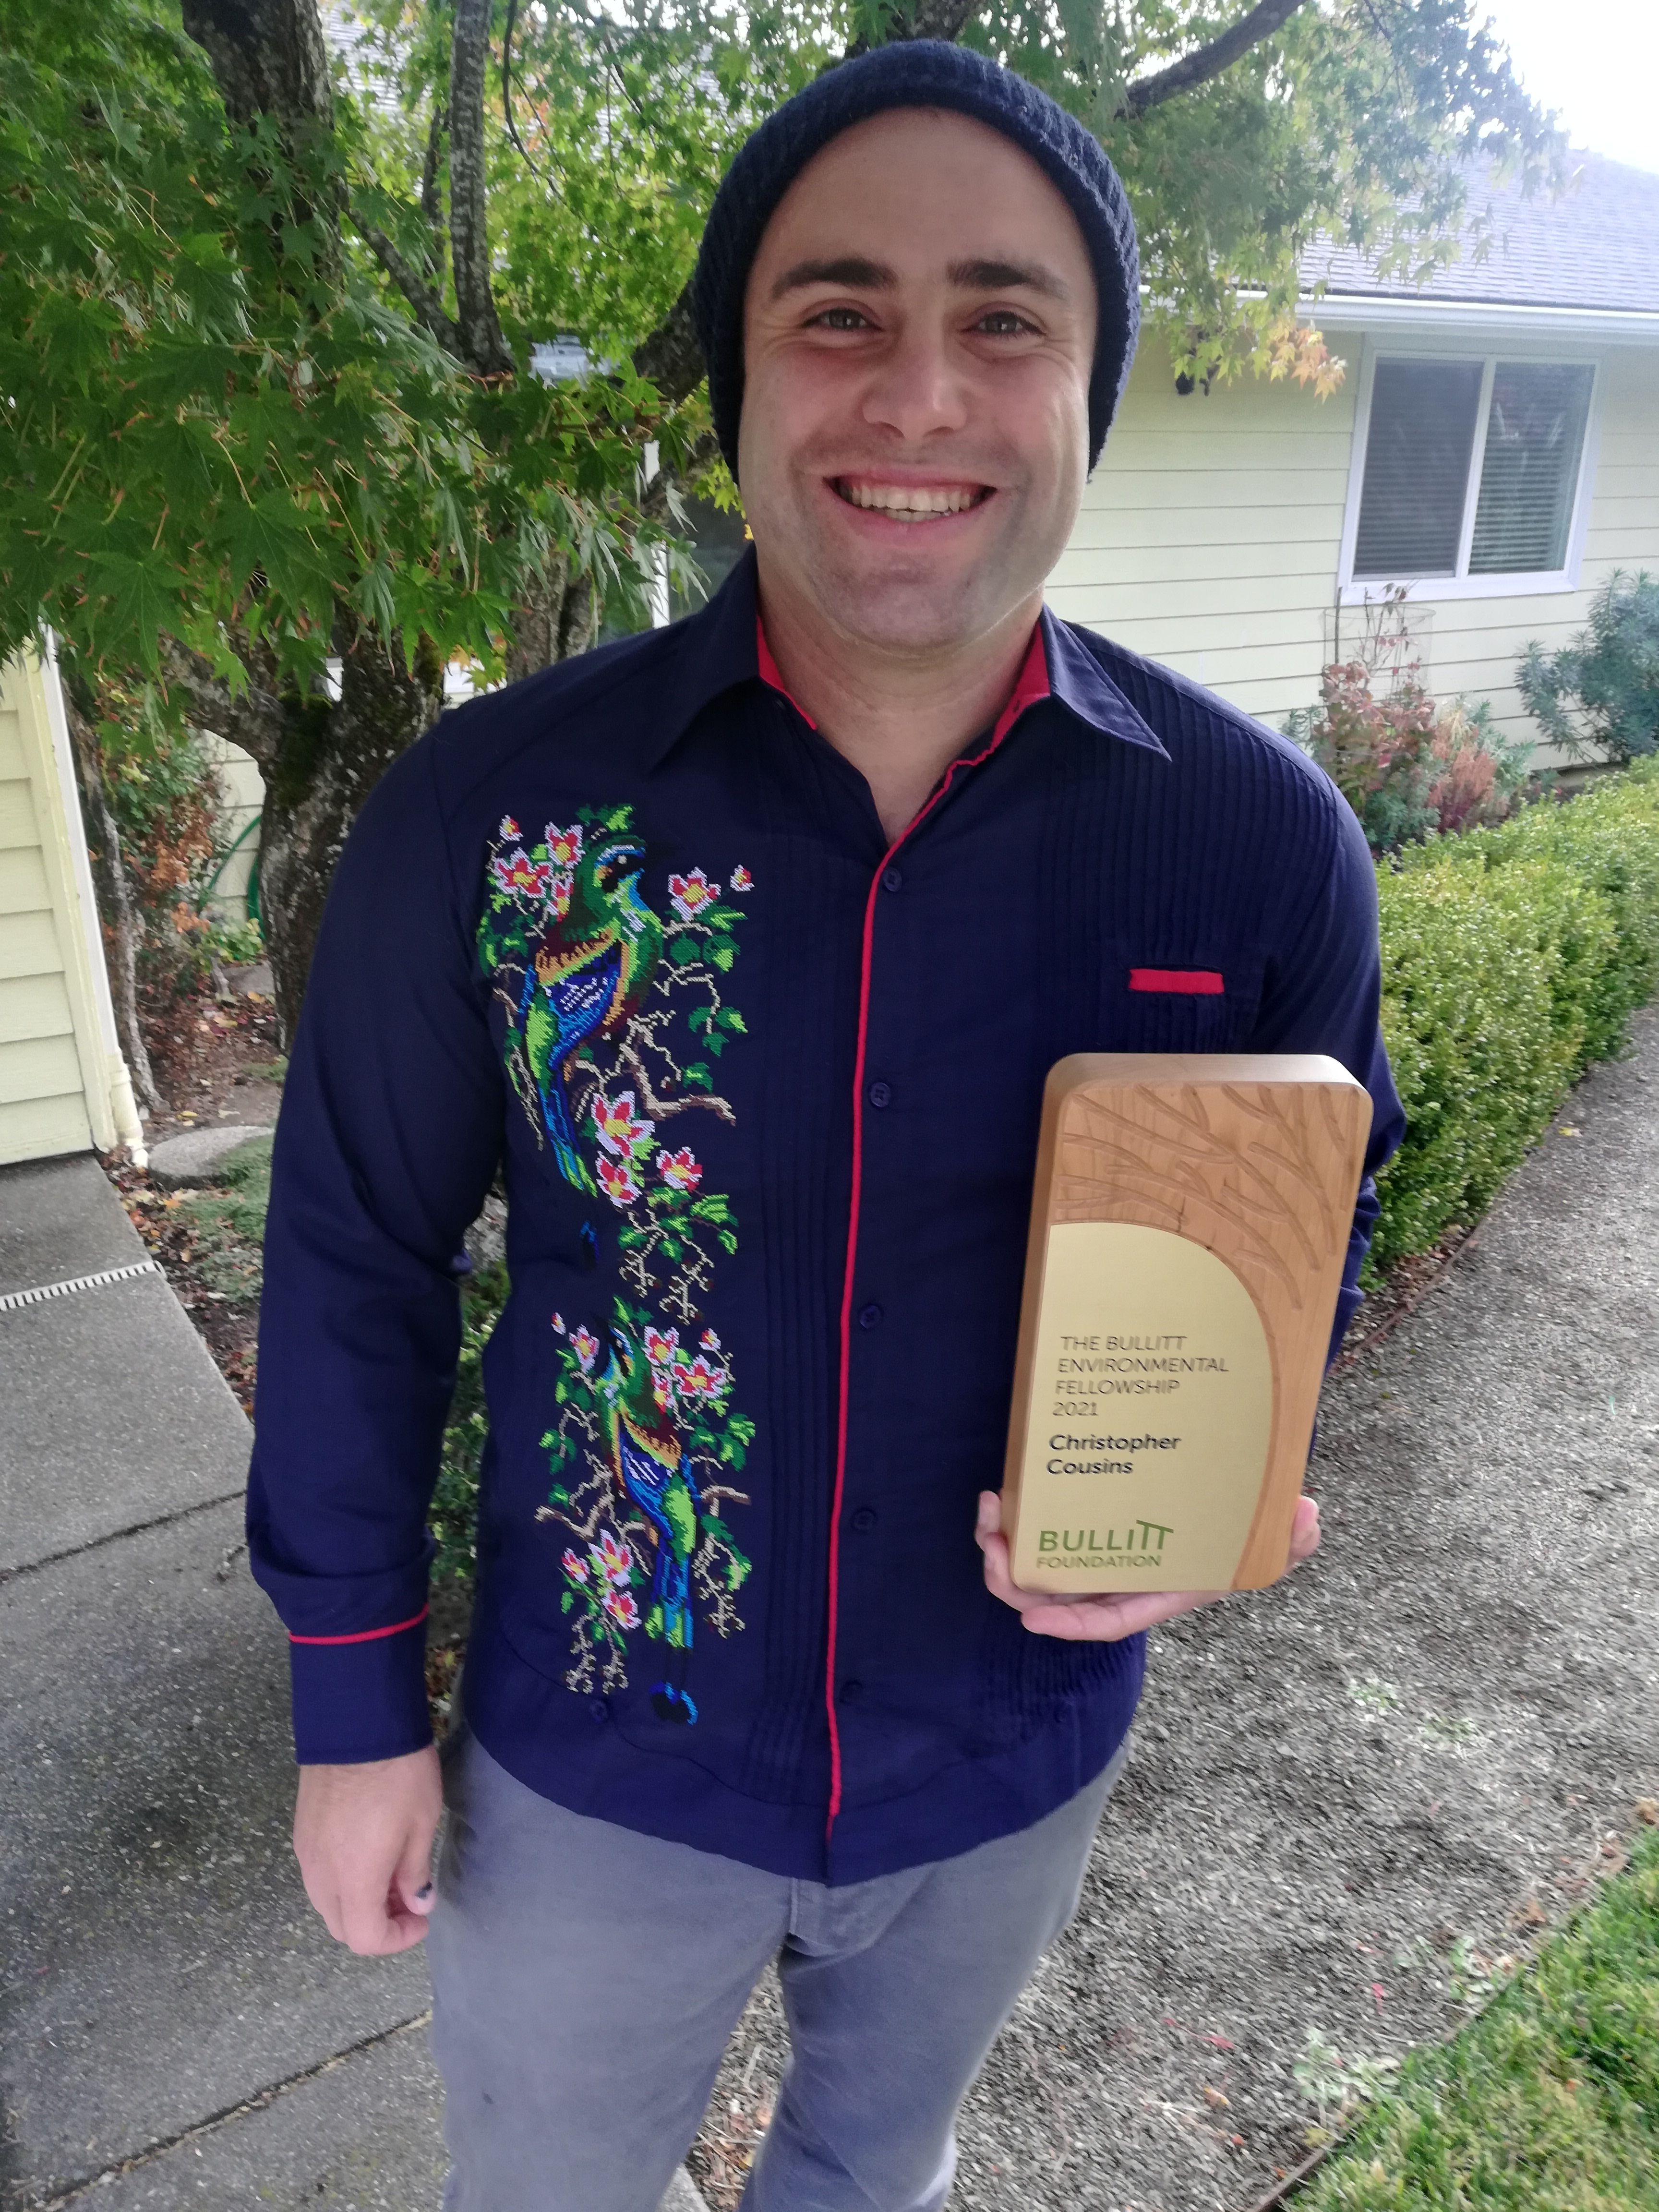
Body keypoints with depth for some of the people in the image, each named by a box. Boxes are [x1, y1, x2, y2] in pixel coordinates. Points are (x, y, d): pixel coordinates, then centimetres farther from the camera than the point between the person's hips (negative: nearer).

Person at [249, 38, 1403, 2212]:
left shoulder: (1263, 839, -16)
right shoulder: (491, 806, -20)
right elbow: (357, 1255, -9)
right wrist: (355, 1697, -2)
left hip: (1013, 1766, 2)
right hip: (590, 1776, 0)